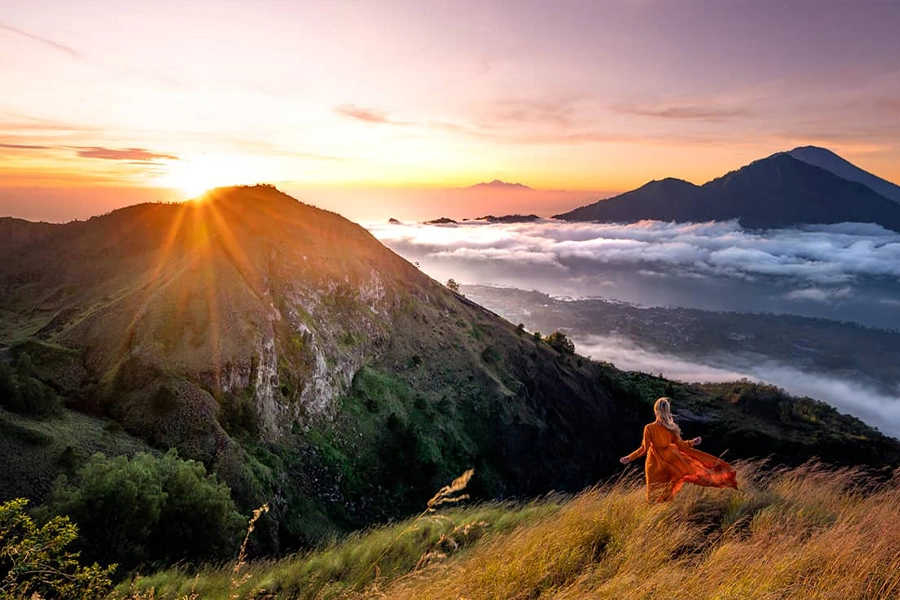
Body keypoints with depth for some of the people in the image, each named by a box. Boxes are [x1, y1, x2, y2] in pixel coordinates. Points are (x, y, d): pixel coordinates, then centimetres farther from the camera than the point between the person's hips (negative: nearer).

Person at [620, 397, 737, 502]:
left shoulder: (649, 428, -21)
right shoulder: (672, 428, -9)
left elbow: (644, 449, -16)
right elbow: (680, 446, 1)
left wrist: (630, 458, -6)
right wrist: (692, 442, 20)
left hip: (654, 466, -4)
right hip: (668, 464, 4)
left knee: (655, 497, 11)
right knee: (667, 496, 22)